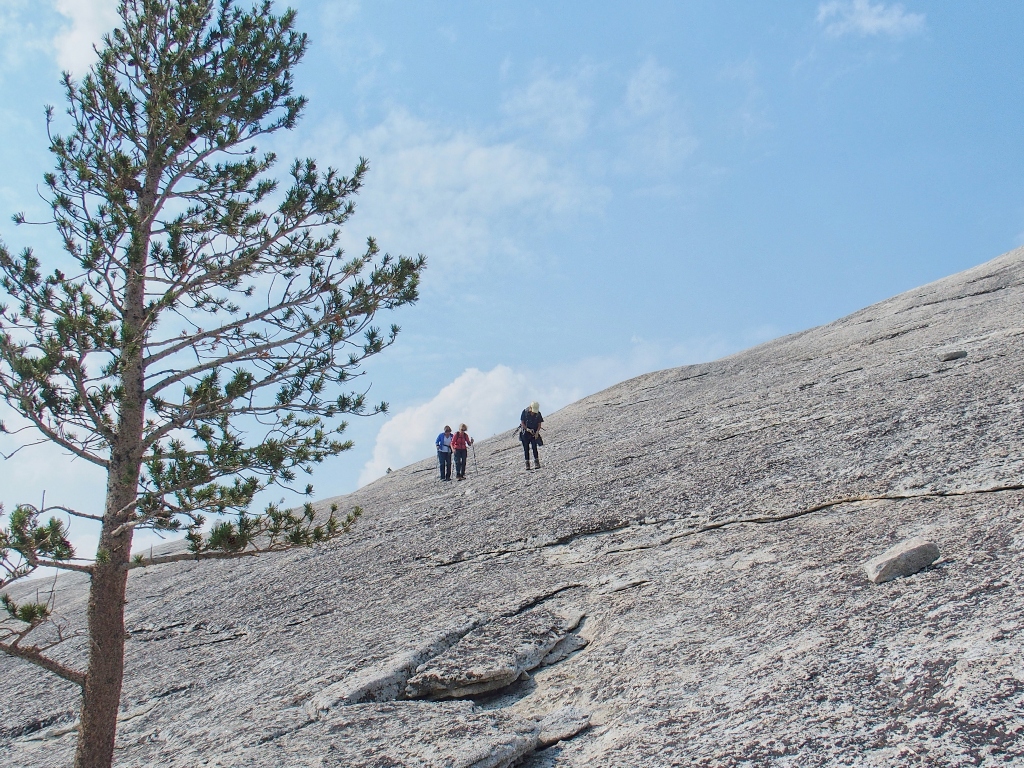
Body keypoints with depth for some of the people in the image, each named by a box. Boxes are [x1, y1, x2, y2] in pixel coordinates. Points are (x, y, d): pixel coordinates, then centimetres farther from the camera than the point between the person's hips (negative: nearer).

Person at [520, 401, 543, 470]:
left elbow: (539, 424, 0)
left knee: (534, 447, -11)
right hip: (525, 433, 0)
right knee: (526, 448, 0)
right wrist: (527, 429, -23)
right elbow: (522, 423, -9)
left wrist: (537, 432, -15)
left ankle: (537, 462, -7)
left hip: (534, 433, 0)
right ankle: (527, 463, 5)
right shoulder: (525, 412, -11)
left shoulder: (538, 414, -6)